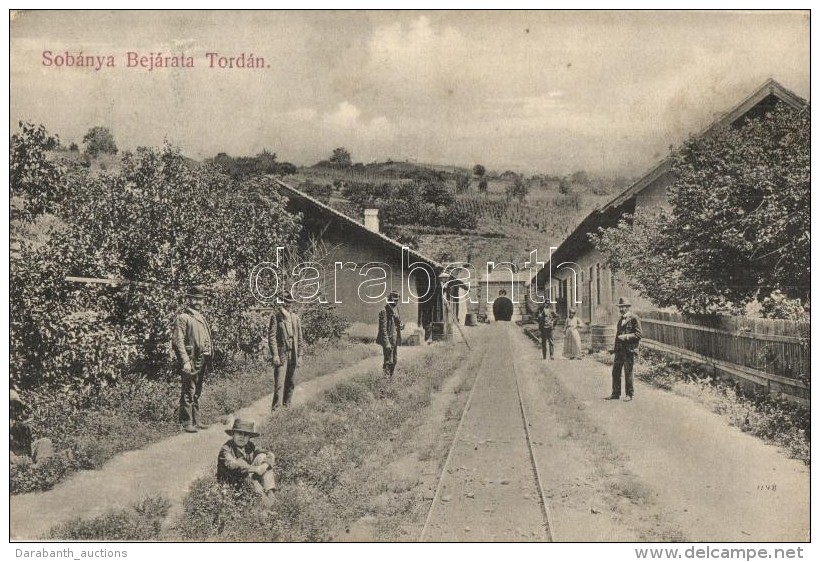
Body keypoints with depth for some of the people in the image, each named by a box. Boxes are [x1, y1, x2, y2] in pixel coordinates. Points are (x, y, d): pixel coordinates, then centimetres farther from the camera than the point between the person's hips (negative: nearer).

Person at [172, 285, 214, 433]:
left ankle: (196, 420, 21)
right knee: (189, 392, -5)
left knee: (197, 393, 14)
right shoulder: (182, 318, -6)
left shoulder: (202, 319, 19)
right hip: (190, 361, -8)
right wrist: (185, 361, -21)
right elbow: (177, 341, -14)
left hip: (202, 361, 8)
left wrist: (210, 361, 18)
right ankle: (187, 422, 0)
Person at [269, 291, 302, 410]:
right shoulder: (275, 316, -3)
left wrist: (299, 355, 10)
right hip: (281, 354, -5)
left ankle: (287, 406, 21)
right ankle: (275, 408, -7)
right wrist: (274, 355, -15)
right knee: (279, 384, -10)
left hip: (293, 355, 5)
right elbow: (271, 336, -8)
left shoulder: (296, 318, 13)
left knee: (291, 384, 10)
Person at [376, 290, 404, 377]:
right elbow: (383, 328, -18)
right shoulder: (384, 311, -15)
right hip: (388, 340, -8)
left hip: (395, 340, 8)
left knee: (395, 361, 14)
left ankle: (391, 377, 26)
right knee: (388, 361, -6)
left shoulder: (396, 309, 9)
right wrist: (387, 343, -22)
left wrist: (401, 326, -4)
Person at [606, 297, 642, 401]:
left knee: (628, 373, -2)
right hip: (619, 350, 7)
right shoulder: (620, 320, 18)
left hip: (629, 350, -7)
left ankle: (629, 394, 10)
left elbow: (638, 335, -12)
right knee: (615, 371, 7)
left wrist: (626, 337, -20)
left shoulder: (634, 319, -7)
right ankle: (615, 393, 15)